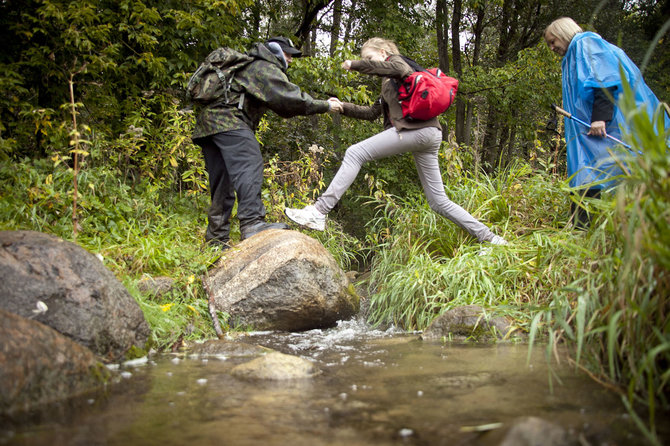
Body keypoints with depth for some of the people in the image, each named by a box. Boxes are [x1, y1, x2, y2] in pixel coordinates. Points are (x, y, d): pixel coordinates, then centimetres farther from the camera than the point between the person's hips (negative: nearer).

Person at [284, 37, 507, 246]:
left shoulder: (397, 61, 11)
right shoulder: (389, 85, 36)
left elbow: (396, 68, -15)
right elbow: (371, 113, 32)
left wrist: (355, 64, -8)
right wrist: (343, 107, 21)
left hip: (418, 128, -10)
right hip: (429, 135, 10)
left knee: (355, 153, -12)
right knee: (439, 201, 9)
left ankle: (319, 212, -21)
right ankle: (489, 239, 8)